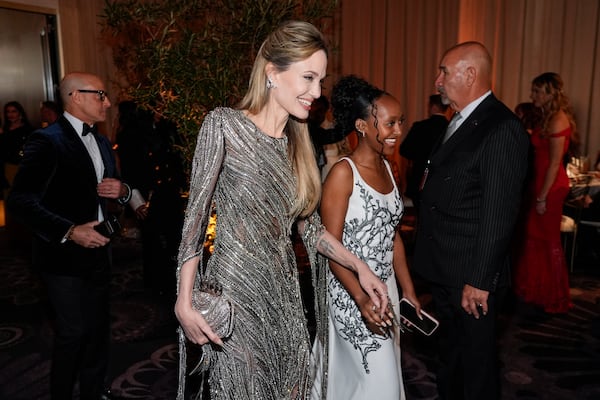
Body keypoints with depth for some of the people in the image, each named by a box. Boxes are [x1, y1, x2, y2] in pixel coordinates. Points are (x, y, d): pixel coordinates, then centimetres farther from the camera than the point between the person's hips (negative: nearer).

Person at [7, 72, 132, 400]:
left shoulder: (101, 143, 13)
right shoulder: (47, 141, -13)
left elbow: (112, 188, 22)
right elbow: (20, 200, -20)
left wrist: (122, 191, -2)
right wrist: (70, 231, -27)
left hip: (98, 250, 7)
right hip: (64, 256, -7)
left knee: (98, 327, 15)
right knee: (73, 332, 3)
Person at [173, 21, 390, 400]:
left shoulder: (299, 144, 8)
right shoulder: (224, 124, -10)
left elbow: (310, 227, 11)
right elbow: (195, 216, -11)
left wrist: (359, 266, 2)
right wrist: (185, 303, -14)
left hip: (284, 293, 6)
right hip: (236, 290, -5)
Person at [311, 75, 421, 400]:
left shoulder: (386, 167, 5)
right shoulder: (343, 173, -18)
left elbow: (392, 235, 10)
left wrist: (408, 290, 10)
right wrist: (361, 298, -25)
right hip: (351, 291, -7)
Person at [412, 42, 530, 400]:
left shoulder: (503, 129, -18)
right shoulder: (458, 123, 11)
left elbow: (499, 214, -22)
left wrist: (479, 281, -20)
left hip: (472, 275, -9)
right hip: (443, 270, 9)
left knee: (476, 359, 11)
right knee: (449, 351, 24)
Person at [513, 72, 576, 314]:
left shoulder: (558, 119, -15)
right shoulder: (549, 118, 12)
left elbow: (554, 163, -19)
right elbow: (542, 157, 11)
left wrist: (542, 197, -18)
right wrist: (538, 193, 10)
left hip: (551, 187, -9)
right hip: (541, 183, 9)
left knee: (548, 241, 4)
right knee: (534, 238, 16)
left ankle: (554, 299, 21)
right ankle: (535, 290, 31)